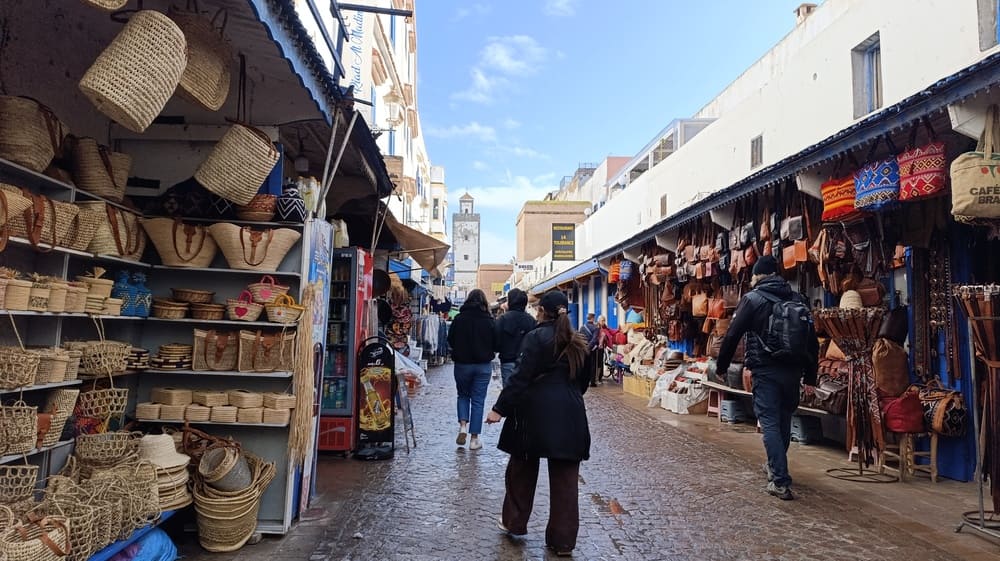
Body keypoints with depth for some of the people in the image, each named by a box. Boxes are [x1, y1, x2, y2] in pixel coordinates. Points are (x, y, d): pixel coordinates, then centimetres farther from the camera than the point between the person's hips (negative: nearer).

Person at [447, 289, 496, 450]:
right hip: (483, 365, 0)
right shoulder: (489, 321, -8)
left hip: (462, 363, 0)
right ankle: (474, 439, 9)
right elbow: (496, 343, 0)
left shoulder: (459, 319, -7)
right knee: (478, 400, 7)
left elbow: (450, 341, 1)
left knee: (463, 395, 21)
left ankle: (463, 425, 1)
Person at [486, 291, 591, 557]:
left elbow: (521, 377, -15)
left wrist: (500, 408, -12)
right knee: (565, 478, 7)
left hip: (536, 413, -4)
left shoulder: (536, 337, -8)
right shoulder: (578, 342, 10)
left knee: (523, 468, 15)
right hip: (570, 415, 4)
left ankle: (514, 522, 28)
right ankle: (563, 540, 13)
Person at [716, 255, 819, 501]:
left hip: (766, 370, -5)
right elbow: (812, 340, 11)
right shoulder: (798, 299, 9)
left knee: (770, 423, -2)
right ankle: (775, 466, 38)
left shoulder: (752, 299, -5)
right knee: (784, 420, 20)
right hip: (793, 370, 5)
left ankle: (781, 482, -7)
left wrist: (721, 365, 5)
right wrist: (811, 375, 17)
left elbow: (732, 335, -7)